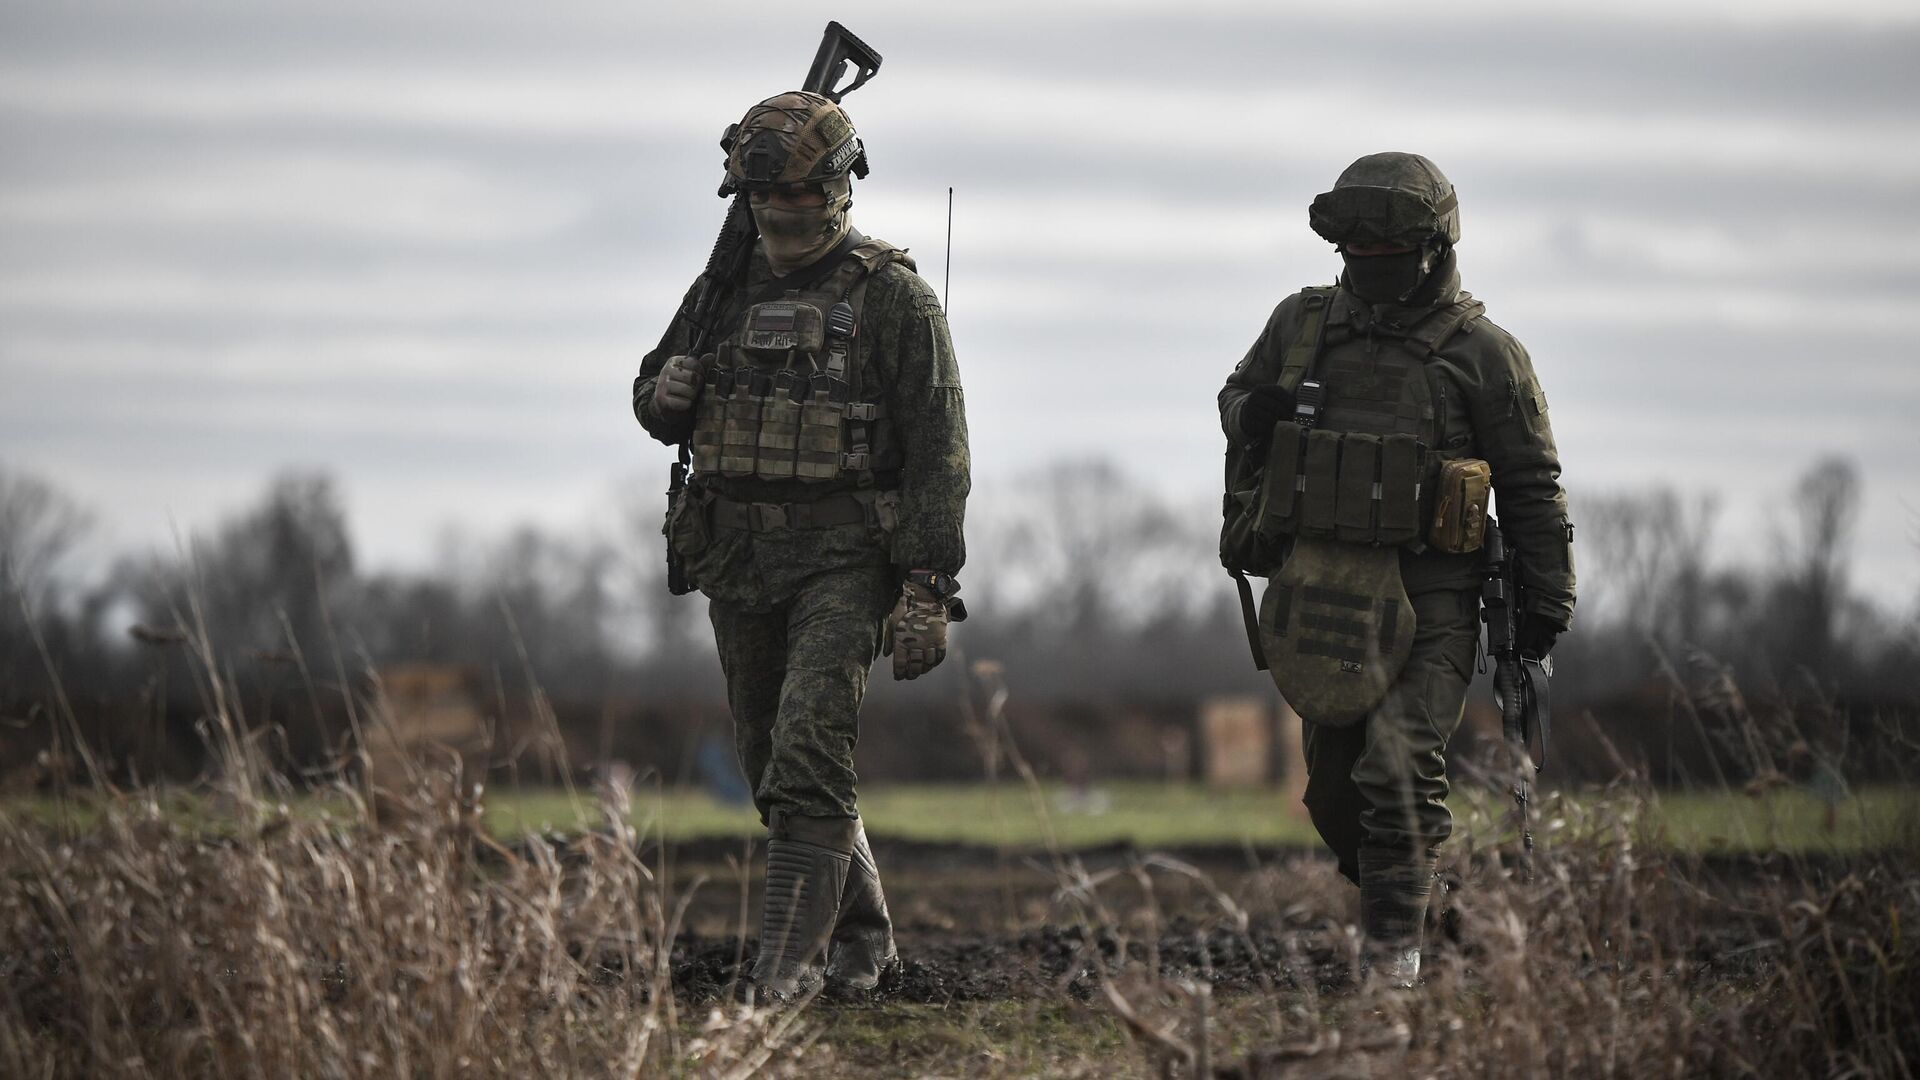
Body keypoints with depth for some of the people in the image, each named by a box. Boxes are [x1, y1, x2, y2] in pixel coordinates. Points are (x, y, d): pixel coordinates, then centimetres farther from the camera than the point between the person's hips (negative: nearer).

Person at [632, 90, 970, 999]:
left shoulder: (892, 299, -5)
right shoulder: (727, 290, 11)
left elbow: (937, 450, -9)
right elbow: (658, 409, 22)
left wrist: (927, 589, -16)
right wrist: (667, 393, -4)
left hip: (845, 559, -6)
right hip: (739, 559, 6)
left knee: (808, 757, -18)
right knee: (778, 770, 13)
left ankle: (788, 963, -19)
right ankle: (861, 934, 30)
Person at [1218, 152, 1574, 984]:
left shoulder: (1481, 353, -4)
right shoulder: (1301, 326, 6)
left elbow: (1532, 484, 1)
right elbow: (1236, 396, 23)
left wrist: (1548, 597, -3)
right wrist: (1252, 416, -2)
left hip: (1428, 602, -5)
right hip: (1322, 595, 5)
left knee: (1398, 766, -19)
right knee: (1335, 789, 11)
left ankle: (1395, 947, -13)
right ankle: (1385, 889, 36)